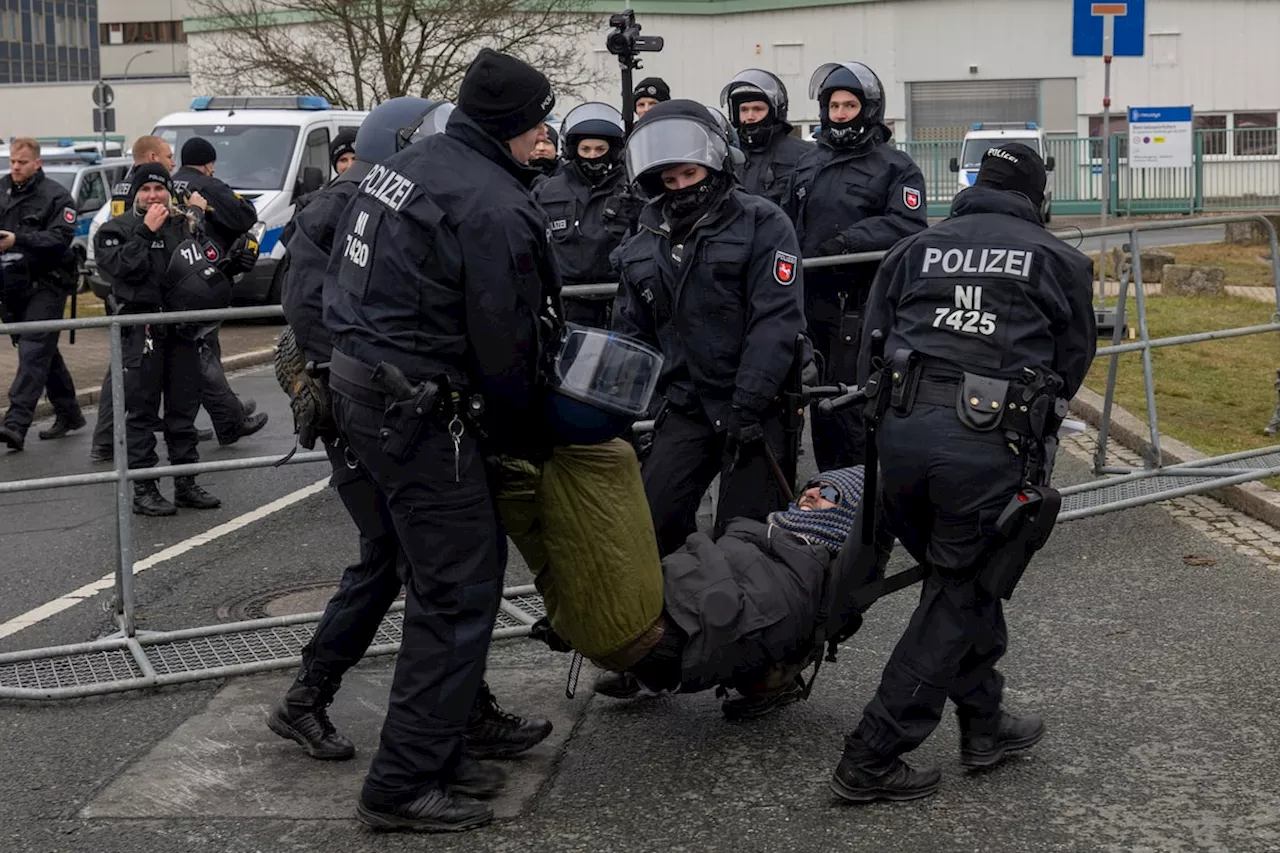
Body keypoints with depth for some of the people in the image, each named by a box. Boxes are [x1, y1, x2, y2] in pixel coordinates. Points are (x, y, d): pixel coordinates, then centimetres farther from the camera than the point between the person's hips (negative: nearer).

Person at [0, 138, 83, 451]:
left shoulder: (55, 196, -6)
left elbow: (60, 238, -17)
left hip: (45, 284, -6)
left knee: (33, 352, -13)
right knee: (45, 352, 14)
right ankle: (69, 413, 26)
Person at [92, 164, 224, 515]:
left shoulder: (184, 223, 13)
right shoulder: (116, 230, 1)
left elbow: (210, 260, 7)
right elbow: (126, 268, -15)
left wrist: (197, 220, -3)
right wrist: (146, 233, -15)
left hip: (182, 326, 4)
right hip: (142, 331, -4)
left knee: (183, 409, 9)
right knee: (142, 411, -3)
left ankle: (186, 483, 17)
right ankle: (143, 489, 0)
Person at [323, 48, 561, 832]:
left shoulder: (405, 166, 12)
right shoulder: (494, 207, -18)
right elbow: (504, 343, -15)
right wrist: (529, 436, 2)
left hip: (364, 384, 10)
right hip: (422, 412, -10)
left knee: (470, 560, 16)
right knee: (460, 589, -4)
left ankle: (438, 744, 23)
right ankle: (405, 784, 0)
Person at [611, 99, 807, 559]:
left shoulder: (762, 224, -5)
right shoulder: (646, 242, 12)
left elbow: (776, 322, -13)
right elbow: (630, 332, 18)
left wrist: (746, 407, -20)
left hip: (755, 409, -5)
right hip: (685, 408, 5)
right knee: (647, 528, -4)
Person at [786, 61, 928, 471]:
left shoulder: (895, 167, -2)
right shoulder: (809, 163, 17)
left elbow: (907, 224, -16)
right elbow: (791, 225, 23)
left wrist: (847, 240, -22)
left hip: (860, 307, -6)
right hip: (813, 301, 6)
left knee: (850, 406, -8)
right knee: (820, 404, 12)